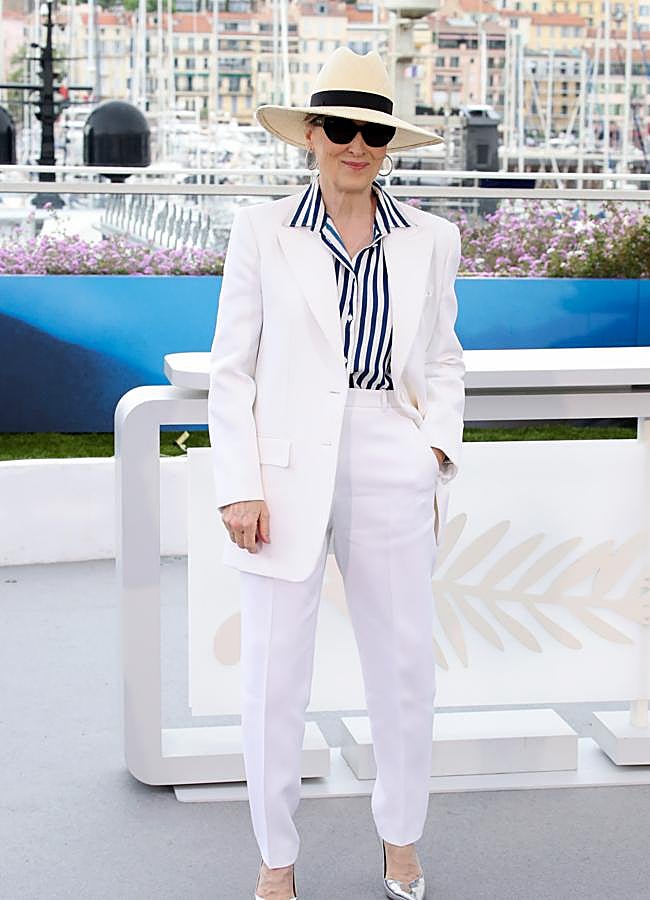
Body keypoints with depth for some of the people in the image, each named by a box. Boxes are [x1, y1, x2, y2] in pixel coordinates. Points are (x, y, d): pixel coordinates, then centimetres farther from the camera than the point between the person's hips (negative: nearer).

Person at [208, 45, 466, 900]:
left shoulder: (430, 239, 7)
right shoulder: (262, 230, 1)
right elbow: (231, 367, 0)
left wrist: (436, 450, 1)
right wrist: (240, 487, -6)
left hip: (391, 477, 2)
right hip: (287, 477, -2)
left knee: (406, 669, 10)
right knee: (274, 678, 3)